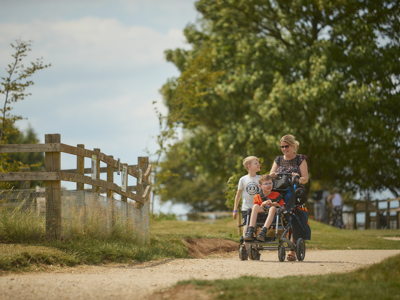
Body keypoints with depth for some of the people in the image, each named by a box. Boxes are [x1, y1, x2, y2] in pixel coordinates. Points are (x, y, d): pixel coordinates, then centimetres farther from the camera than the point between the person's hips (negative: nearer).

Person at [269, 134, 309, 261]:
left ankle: (293, 251, -10)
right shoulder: (278, 160, 18)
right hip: (279, 192, 3)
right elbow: (271, 175, 12)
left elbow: (306, 178, -1)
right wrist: (272, 176, -13)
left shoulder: (300, 159, 6)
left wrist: (298, 179, -23)